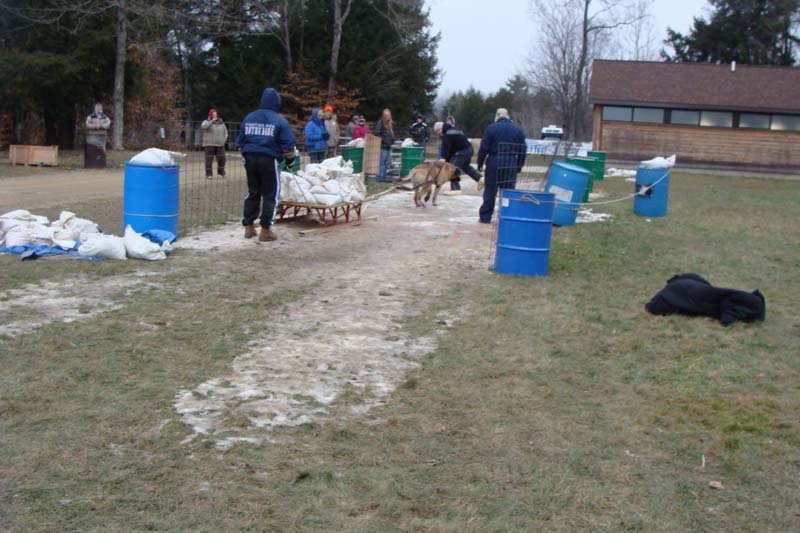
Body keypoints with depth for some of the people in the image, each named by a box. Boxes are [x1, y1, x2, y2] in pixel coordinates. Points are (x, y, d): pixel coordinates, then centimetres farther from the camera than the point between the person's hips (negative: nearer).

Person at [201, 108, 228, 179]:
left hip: (220, 144, 4)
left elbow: (225, 131, 24)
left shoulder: (221, 123, 14)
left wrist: (224, 139, 11)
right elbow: (203, 127, -20)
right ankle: (209, 174, -3)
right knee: (209, 160, -6)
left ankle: (221, 173, 19)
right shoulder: (207, 122, 2)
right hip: (209, 144, -4)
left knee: (222, 159, 3)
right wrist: (212, 121, -22)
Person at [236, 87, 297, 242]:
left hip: (250, 158, 5)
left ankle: (248, 226, 19)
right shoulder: (280, 121, -5)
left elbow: (240, 141, 14)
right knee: (271, 195, 2)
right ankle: (266, 230, -2)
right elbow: (288, 144, -6)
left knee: (252, 192, 17)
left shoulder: (248, 118, 10)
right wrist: (290, 160, 8)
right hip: (269, 160, -5)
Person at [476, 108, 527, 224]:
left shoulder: (491, 128, -2)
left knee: (490, 191, 5)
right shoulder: (518, 130, 9)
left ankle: (485, 217, 9)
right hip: (511, 165, 2)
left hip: (494, 163, -2)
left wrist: (480, 164, 4)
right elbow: (522, 151, 9)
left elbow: (484, 148, -4)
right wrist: (519, 167, 15)